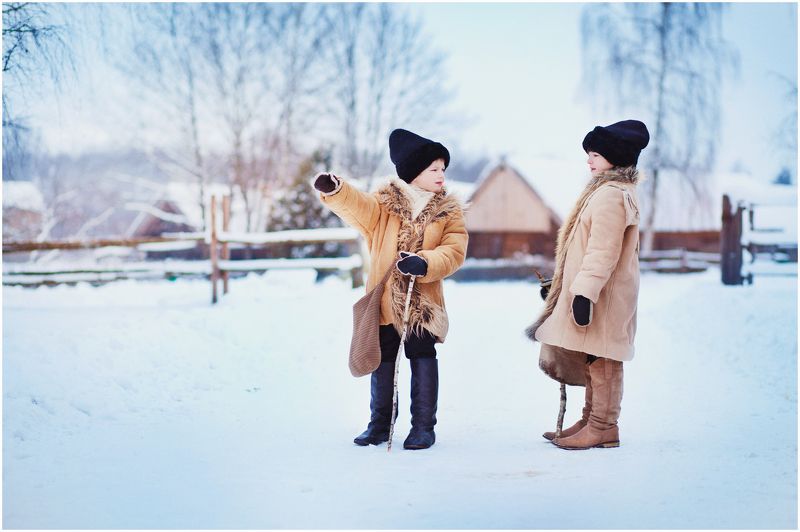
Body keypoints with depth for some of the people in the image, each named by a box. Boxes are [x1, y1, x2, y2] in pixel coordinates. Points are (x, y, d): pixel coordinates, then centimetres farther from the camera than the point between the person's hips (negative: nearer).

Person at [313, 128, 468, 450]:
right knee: (382, 361, 9)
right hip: (384, 299, 1)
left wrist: (425, 262, -26)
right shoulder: (386, 202, 1)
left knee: (423, 360, 2)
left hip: (423, 301, -1)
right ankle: (379, 424, 21)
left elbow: (454, 252, -8)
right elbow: (359, 207, -17)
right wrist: (334, 191, -37)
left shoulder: (449, 212, 2)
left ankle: (423, 426, 12)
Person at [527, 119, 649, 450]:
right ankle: (591, 421, 23)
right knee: (593, 360, 15)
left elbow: (603, 251, -24)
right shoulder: (615, 190, 18)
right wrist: (574, 289, 26)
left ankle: (603, 427, 0)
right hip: (594, 292, 11)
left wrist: (585, 292, -27)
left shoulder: (611, 195, -17)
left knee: (600, 360, -6)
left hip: (604, 297, -11)